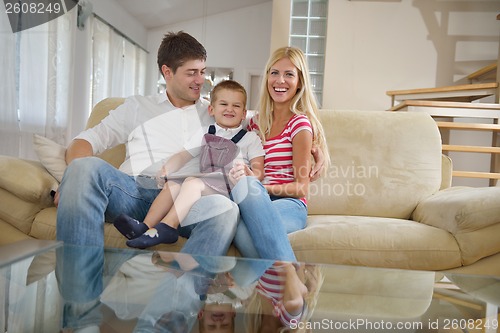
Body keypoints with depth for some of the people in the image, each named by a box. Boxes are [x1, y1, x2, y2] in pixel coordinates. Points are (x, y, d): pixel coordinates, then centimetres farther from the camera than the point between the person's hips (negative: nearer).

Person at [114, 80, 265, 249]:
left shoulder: (250, 138, 13)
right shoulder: (205, 134, 22)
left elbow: (258, 170, 5)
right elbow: (183, 156, 14)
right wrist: (164, 171, -4)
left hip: (229, 189, -4)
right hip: (205, 182, 5)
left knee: (193, 182, -29)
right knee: (172, 184, -19)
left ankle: (168, 226, -36)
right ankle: (146, 226, -28)